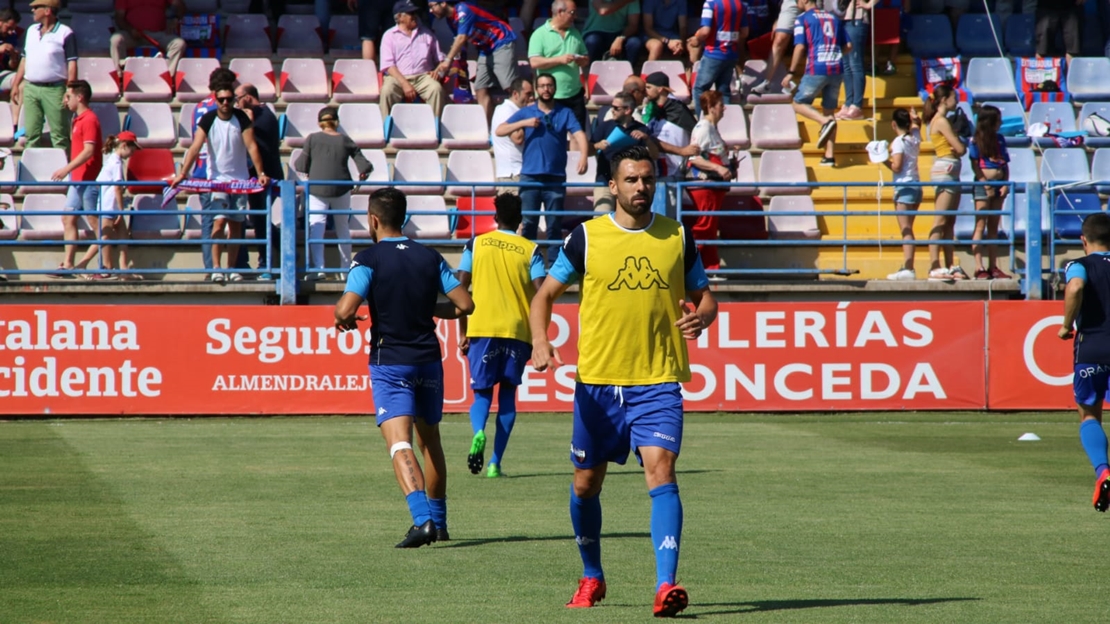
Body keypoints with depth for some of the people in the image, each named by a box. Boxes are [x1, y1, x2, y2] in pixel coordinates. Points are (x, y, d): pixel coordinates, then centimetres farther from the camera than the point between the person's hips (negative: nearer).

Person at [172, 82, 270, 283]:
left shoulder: (241, 118, -6)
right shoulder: (208, 119, -8)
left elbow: (251, 146, -11)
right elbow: (195, 148, -13)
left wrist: (261, 173, -20)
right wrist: (183, 174, -22)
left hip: (240, 179, 2)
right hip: (217, 178, -2)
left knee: (236, 224, 5)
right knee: (219, 221, -14)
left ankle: (231, 268, 11)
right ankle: (216, 268, -14)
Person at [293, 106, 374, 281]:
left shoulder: (312, 139, 0)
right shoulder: (346, 141, 4)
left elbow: (302, 166, -1)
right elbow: (365, 166, 2)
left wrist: (296, 163, 22)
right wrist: (364, 173, 24)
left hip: (316, 189, -2)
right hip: (341, 189, 2)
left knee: (316, 228, -7)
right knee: (343, 228, 17)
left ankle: (317, 268, -21)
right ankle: (346, 268, 21)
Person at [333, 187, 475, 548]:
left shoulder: (369, 260, -8)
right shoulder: (429, 258, 5)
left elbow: (345, 310, -19)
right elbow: (464, 304, 5)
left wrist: (345, 320, 4)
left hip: (390, 363, -5)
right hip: (428, 359, 5)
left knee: (400, 443, -13)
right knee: (430, 441, 19)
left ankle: (423, 518, -30)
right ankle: (438, 522, 26)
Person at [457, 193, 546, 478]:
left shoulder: (476, 244, 6)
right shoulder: (530, 250, 4)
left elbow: (460, 289, 2)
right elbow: (541, 294, -6)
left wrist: (462, 333, 7)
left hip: (481, 329, 0)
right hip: (518, 330, 0)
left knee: (482, 393, 9)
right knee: (507, 396, 12)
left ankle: (479, 433, -25)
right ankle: (495, 463, 3)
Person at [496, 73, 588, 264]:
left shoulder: (565, 113, 5)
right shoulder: (526, 112, 8)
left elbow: (579, 134, -10)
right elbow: (500, 131, 1)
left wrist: (583, 155, -29)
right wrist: (524, 123, -12)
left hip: (556, 177, 0)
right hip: (530, 176, 0)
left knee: (555, 223, 2)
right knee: (528, 222, 0)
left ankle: (554, 263, 5)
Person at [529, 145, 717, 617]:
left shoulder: (677, 237, 4)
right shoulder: (586, 237, 0)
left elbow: (704, 297, 14)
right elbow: (545, 294, 7)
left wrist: (700, 317, -10)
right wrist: (540, 341, -11)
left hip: (658, 382, -1)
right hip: (596, 381, 1)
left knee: (661, 471, -19)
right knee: (586, 483, 10)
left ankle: (665, 584, -25)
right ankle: (592, 577, 32)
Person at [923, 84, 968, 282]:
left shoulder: (940, 120, 17)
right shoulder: (942, 121, -12)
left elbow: (959, 148, 12)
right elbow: (960, 148, -15)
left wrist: (959, 147, -9)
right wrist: (961, 146, 6)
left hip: (951, 173, 10)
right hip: (945, 170, -10)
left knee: (950, 221, 10)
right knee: (940, 221, -13)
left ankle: (951, 266, 13)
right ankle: (934, 267, -17)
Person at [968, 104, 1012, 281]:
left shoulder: (999, 139, 12)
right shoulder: (976, 141, -5)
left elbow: (1005, 164, 11)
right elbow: (975, 165, -10)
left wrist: (1005, 184, -1)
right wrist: (986, 185, -16)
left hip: (999, 184, 6)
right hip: (983, 184, -6)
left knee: (994, 227, 7)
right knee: (980, 226, -7)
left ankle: (993, 267, 9)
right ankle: (979, 268, -10)